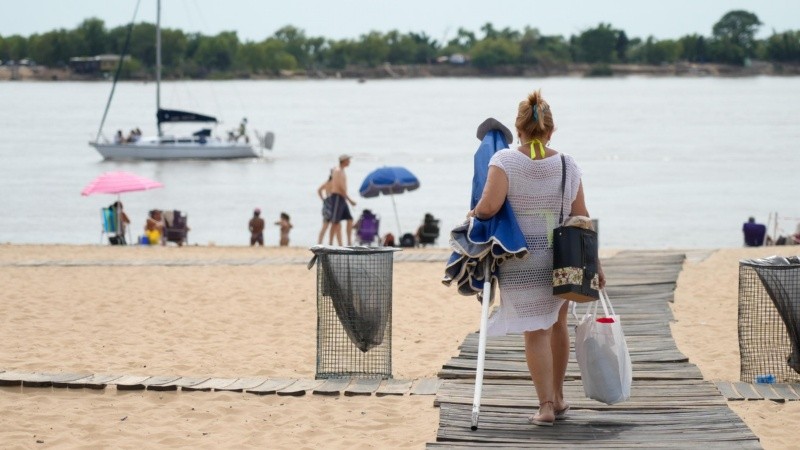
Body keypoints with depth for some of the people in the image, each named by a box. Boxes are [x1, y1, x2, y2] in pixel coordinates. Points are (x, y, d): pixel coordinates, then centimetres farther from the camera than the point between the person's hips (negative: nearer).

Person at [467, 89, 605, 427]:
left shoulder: (505, 161, -8)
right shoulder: (567, 165, 0)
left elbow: (489, 206, -21)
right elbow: (582, 220, 2)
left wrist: (474, 213, 2)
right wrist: (595, 263, 9)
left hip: (521, 262, -3)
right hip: (560, 259, 3)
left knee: (534, 332, 2)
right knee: (557, 324, 21)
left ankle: (546, 404, -2)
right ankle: (557, 397, 30)